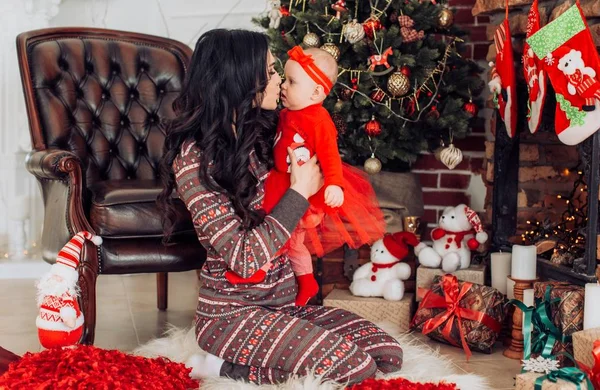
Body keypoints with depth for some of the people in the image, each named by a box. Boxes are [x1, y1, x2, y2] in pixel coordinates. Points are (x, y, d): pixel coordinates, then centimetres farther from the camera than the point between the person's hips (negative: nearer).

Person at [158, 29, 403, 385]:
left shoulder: (261, 134, 5)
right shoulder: (194, 158, -18)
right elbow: (245, 257, -23)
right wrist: (299, 192, -17)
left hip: (286, 299, 8)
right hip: (233, 312, -8)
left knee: (388, 354, -7)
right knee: (354, 367, -22)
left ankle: (245, 359, 3)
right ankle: (225, 367, -5)